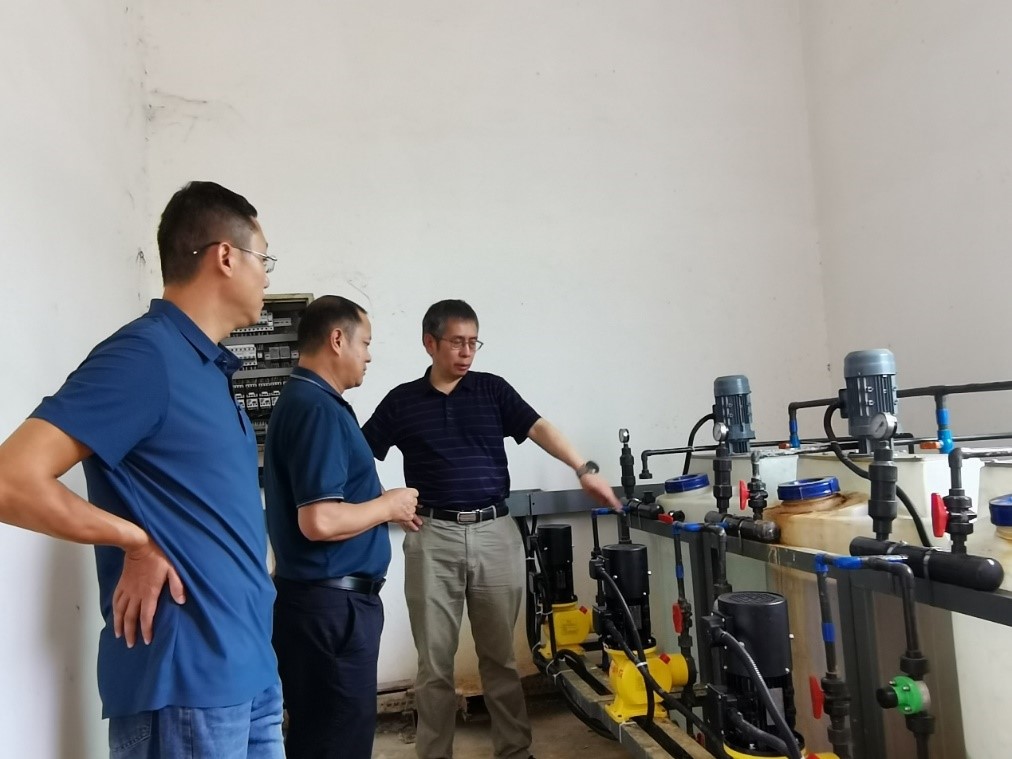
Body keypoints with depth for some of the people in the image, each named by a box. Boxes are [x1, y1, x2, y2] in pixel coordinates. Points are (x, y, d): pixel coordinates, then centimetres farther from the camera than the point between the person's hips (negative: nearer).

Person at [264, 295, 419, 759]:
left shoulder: (301, 400, 12)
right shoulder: (318, 409, -20)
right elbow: (319, 522, -28)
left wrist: (382, 509, 12)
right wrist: (387, 505, -13)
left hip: (322, 597, 10)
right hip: (331, 603, -10)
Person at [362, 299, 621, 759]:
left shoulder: (492, 389, 6)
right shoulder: (402, 402, 5)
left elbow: (539, 428, -6)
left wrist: (583, 469, -20)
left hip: (496, 534, 1)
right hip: (433, 538, 0)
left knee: (500, 655, 11)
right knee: (435, 661, 7)